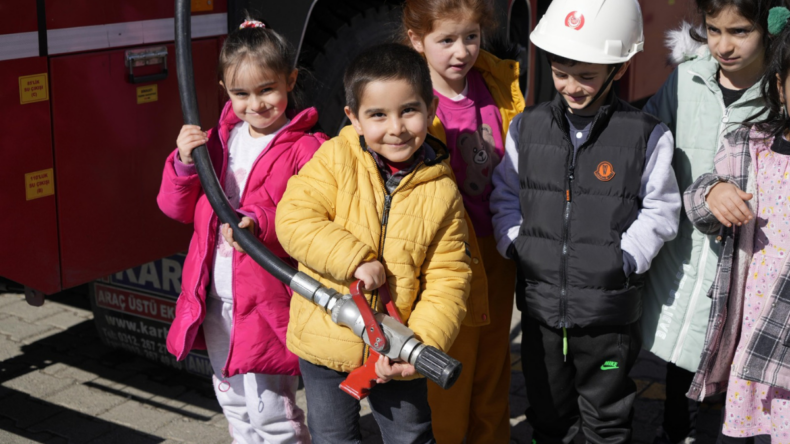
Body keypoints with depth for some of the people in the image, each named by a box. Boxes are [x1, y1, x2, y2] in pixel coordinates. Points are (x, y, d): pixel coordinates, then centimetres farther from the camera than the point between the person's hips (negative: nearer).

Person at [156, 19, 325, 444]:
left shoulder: (305, 149, -11)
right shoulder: (219, 140, 7)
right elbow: (178, 208, 9)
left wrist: (262, 225, -36)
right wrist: (185, 163, -9)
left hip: (268, 302, -6)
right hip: (216, 303, 7)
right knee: (235, 406, 22)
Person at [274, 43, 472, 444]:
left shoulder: (441, 192, -7)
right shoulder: (335, 160, -9)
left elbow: (448, 278, -6)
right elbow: (293, 219, -18)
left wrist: (422, 344, -19)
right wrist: (353, 259, -27)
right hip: (326, 341, 0)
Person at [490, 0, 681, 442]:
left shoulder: (646, 136, -8)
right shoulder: (527, 128, 1)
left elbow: (660, 211, -4)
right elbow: (505, 196, 9)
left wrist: (624, 260, -14)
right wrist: (516, 246, -4)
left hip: (609, 310, -3)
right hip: (539, 305, 3)